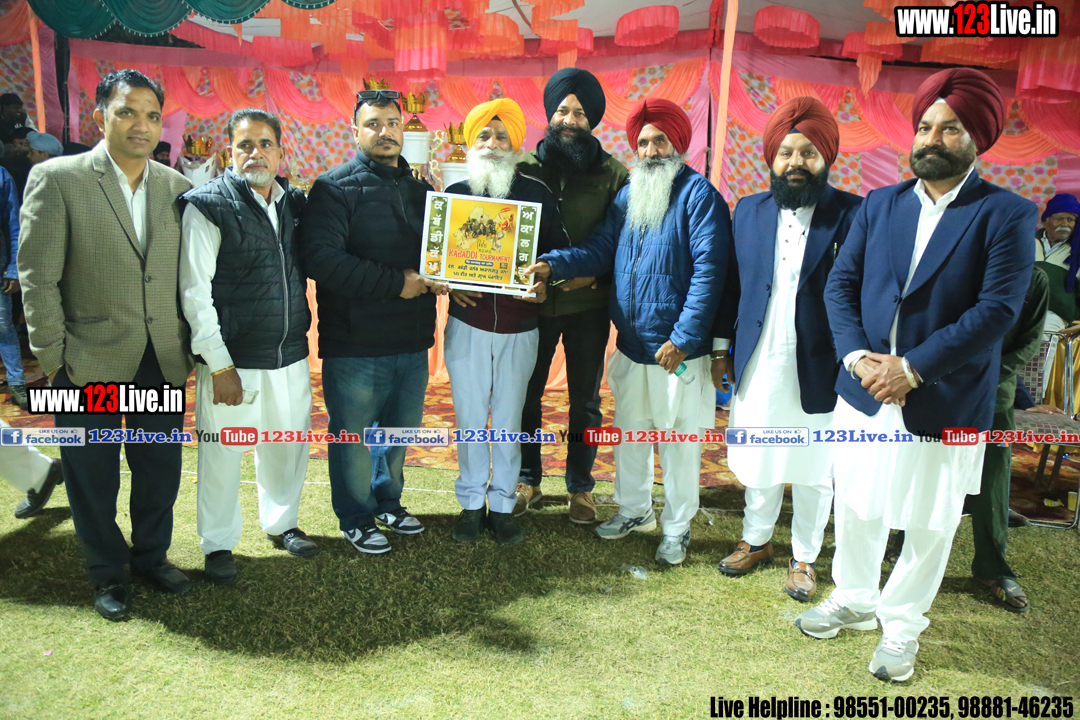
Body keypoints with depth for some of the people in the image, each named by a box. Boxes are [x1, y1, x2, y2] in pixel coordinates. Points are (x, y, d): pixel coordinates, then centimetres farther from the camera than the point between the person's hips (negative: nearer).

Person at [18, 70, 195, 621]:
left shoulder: (179, 188, 4)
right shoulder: (56, 179, -6)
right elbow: (38, 278, -7)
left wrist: (189, 348, 4)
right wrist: (53, 359, -9)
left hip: (162, 363, 3)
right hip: (90, 363, -3)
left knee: (161, 470, 14)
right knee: (93, 477, 11)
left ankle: (151, 555, 37)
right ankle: (106, 572, 31)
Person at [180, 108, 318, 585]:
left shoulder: (293, 202, 8)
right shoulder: (208, 205, -8)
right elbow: (194, 292, -11)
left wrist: (302, 333, 6)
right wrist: (219, 366, -14)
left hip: (290, 354, 5)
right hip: (232, 357, -5)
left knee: (287, 443, 17)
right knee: (222, 454, 6)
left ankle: (281, 523, 38)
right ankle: (219, 544, 25)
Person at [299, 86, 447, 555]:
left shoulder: (420, 189, 15)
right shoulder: (335, 188, -6)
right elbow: (321, 259, -18)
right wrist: (396, 283, -19)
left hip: (413, 340, 6)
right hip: (355, 344, -6)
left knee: (400, 431, 18)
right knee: (353, 435, 6)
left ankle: (387, 502, 40)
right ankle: (356, 519, 26)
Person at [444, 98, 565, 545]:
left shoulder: (537, 195, 2)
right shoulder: (453, 195, 3)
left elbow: (557, 251, 5)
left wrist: (545, 284, -14)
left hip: (519, 328, 0)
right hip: (467, 325, 1)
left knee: (509, 421, 8)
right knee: (470, 420, 7)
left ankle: (503, 505, 23)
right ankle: (471, 504, 24)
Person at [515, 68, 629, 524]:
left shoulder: (612, 175, -1)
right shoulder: (525, 167, 1)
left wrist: (595, 275, -14)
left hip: (588, 305, -1)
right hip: (533, 302, 1)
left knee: (585, 400, 9)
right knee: (525, 394, 10)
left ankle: (580, 487, 26)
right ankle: (527, 481, 28)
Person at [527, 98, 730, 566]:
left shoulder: (698, 195, -9)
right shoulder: (627, 197, 12)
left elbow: (708, 269, -15)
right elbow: (600, 250, 9)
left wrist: (682, 339, -20)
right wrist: (552, 264, -10)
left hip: (677, 350, -6)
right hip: (631, 345, 6)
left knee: (678, 441, 6)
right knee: (629, 432, 18)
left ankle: (677, 528, 23)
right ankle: (634, 510, 38)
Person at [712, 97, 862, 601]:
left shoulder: (853, 214, -6)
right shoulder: (748, 211, 6)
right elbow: (731, 283, 10)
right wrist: (720, 348, 9)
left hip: (817, 369, -3)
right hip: (757, 365, 3)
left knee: (812, 472, 12)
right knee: (758, 464, 16)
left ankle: (805, 558, 31)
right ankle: (756, 541, 37)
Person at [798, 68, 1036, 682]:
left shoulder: (1007, 214, -6)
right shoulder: (879, 205, 7)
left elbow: (998, 309, -15)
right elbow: (841, 284, 4)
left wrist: (912, 368, -19)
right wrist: (857, 355, -11)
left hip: (942, 405, -3)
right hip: (864, 395, 4)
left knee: (930, 527, 11)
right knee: (857, 510, 17)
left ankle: (902, 625, 33)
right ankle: (853, 601, 40)